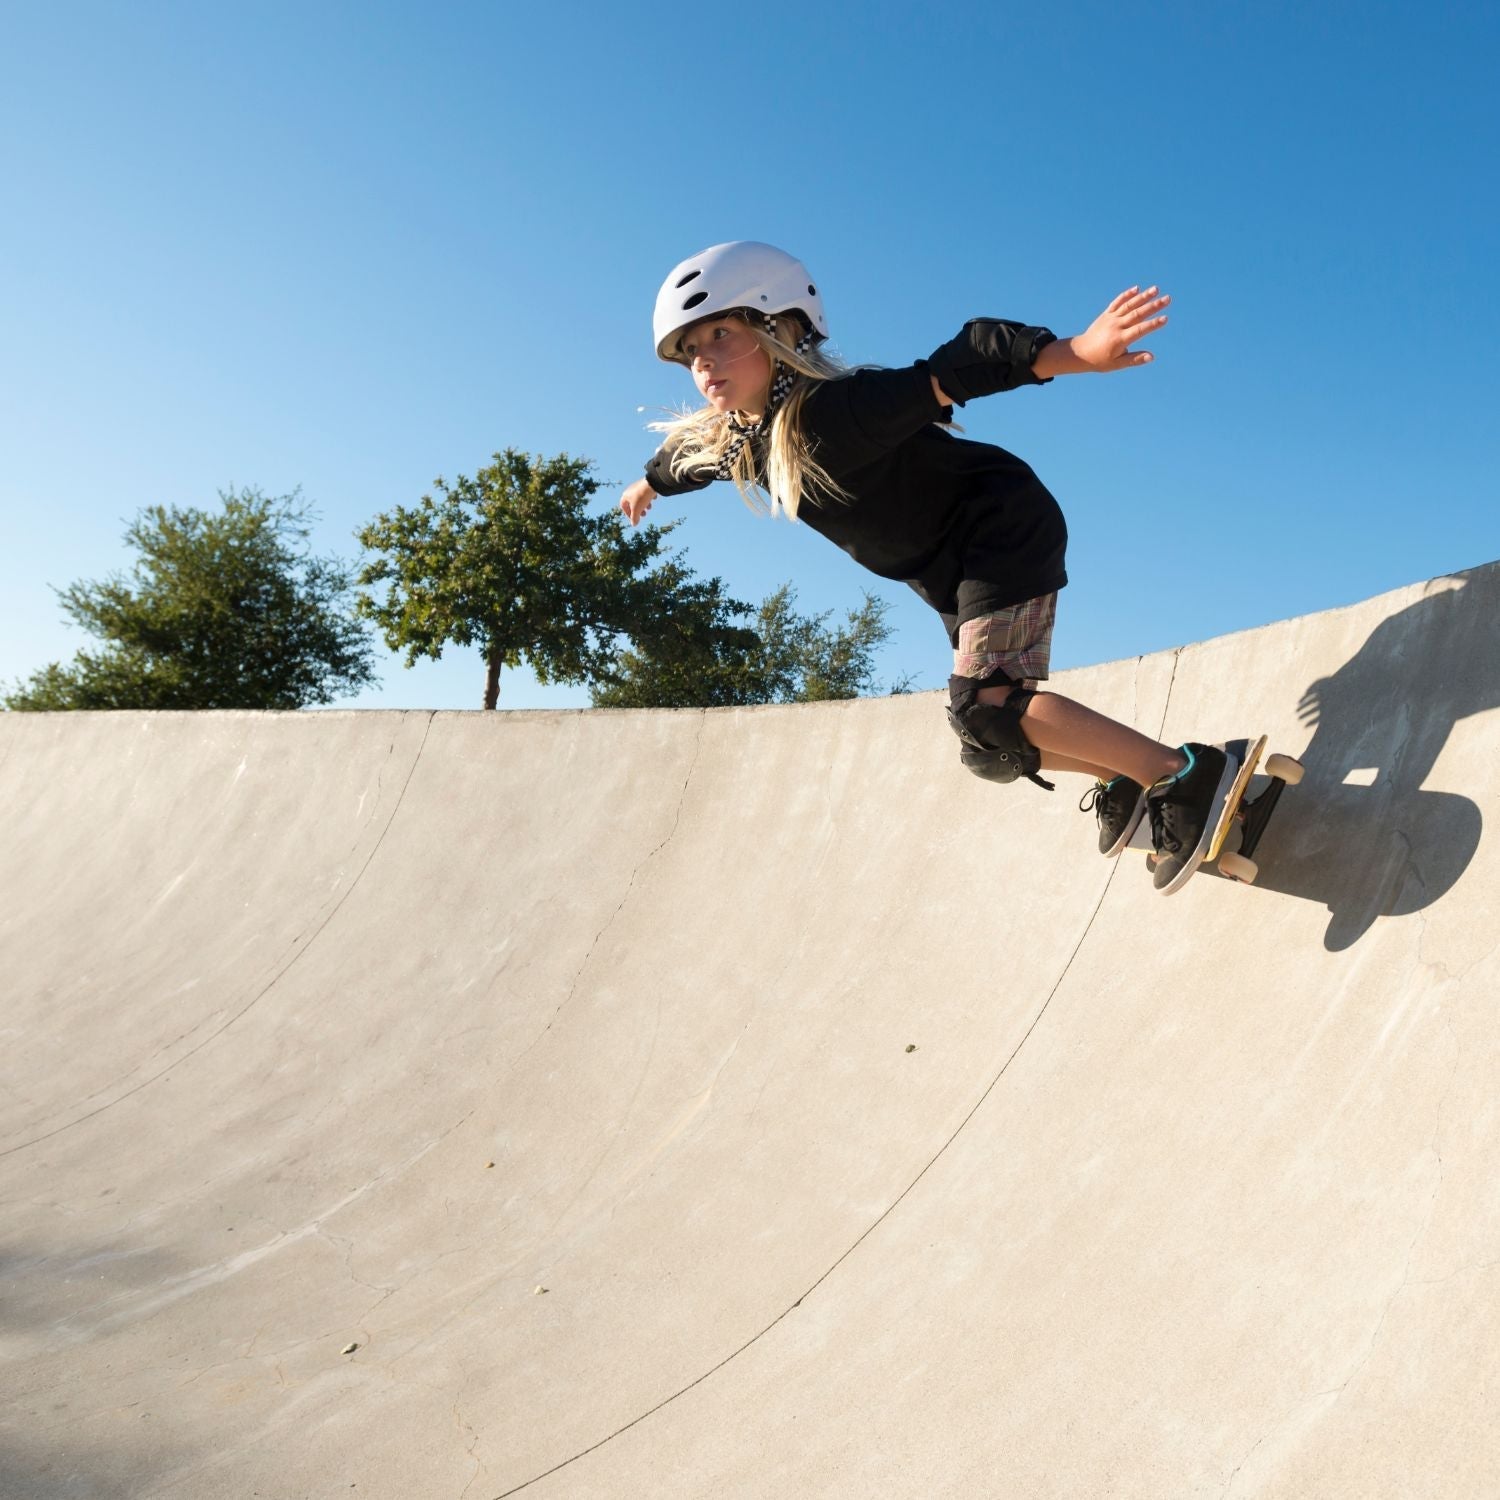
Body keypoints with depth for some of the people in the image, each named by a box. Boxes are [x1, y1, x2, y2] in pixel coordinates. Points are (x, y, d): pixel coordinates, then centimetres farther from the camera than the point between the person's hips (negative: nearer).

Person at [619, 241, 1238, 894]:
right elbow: (684, 455, 21)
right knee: (990, 749, 8)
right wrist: (649, 483, 42)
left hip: (1005, 534, -8)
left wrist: (1074, 352, -55)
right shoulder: (729, 442, -3)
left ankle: (1182, 773, -14)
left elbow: (956, 369, -41)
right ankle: (1122, 779, 26)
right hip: (957, 580, 8)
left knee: (983, 705, -24)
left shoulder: (837, 409, -29)